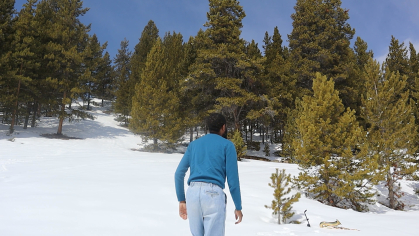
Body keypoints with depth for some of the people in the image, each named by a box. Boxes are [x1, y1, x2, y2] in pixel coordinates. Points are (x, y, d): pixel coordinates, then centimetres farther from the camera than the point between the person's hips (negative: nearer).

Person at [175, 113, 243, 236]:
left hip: (192, 194, 5)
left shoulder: (193, 144, 20)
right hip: (213, 195, -4)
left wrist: (181, 200, 19)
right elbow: (232, 179, 0)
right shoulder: (227, 145, 7)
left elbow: (179, 174, 14)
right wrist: (238, 207, 7)